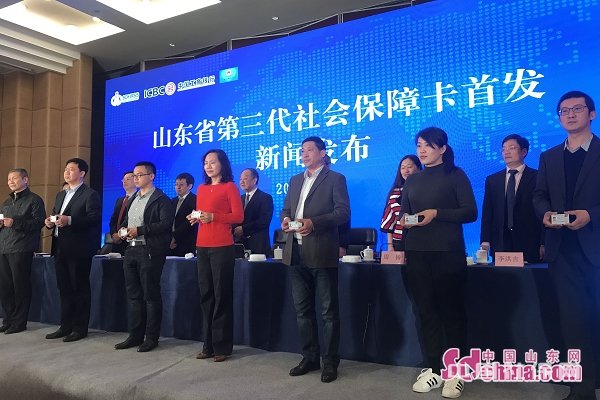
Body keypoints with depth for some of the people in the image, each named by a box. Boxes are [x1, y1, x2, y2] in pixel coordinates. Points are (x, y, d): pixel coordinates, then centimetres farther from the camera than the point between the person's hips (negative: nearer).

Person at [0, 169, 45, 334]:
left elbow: (38, 222, -12)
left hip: (21, 250, -7)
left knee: (20, 286, -2)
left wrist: (15, 223, -19)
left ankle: (19, 322, 6)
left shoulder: (34, 200, -1)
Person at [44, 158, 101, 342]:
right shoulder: (60, 195, 21)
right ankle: (65, 326, 23)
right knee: (64, 288, 13)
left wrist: (69, 220, -25)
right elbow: (54, 216, 24)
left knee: (80, 288, 0)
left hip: (78, 249, -8)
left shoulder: (90, 194, -6)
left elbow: (94, 218, -17)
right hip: (60, 248, 8)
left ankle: (80, 328, 9)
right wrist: (50, 222, 2)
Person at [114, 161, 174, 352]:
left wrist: (139, 230, -20)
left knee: (151, 295, -1)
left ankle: (152, 338, 9)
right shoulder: (133, 199, 20)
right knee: (133, 294, 12)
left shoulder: (161, 199, -7)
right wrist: (123, 229, 6)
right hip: (131, 250, 8)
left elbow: (165, 224, -18)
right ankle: (135, 335, 21)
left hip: (150, 252, -8)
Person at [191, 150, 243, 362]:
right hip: (202, 246, 6)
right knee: (206, 295, 9)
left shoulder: (229, 187, -1)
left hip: (222, 247, -6)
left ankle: (222, 346, 9)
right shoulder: (202, 188, 16)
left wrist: (213, 217, -17)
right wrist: (194, 218, 0)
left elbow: (238, 216, -7)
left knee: (222, 296, -1)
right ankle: (209, 345, 19)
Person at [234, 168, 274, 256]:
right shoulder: (240, 198, 17)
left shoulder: (265, 198, -2)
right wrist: (235, 230, -9)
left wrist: (243, 229, -16)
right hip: (240, 244, 5)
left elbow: (264, 221, -13)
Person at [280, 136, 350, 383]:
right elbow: (285, 209, 20)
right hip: (296, 253, 7)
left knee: (328, 311, 3)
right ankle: (310, 357, 26)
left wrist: (314, 222, -21)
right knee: (302, 310, 13)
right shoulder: (295, 180, 19)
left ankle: (330, 362, 14)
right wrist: (285, 219, -4)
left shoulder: (335, 179, 0)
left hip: (321, 253, -6)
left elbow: (343, 212, -10)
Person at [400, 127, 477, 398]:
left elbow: (470, 212, -7)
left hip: (448, 253, -4)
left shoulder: (455, 175, 0)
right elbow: (403, 214, 17)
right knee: (425, 311, 8)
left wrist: (436, 214, -17)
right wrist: (404, 221, -3)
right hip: (416, 253, 5)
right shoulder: (412, 181, 14)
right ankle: (433, 369, 19)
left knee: (451, 310, 5)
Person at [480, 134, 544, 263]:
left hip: (529, 244, -2)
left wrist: (543, 244, -7)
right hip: (500, 245, 2)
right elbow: (487, 213, 9)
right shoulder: (492, 180, 12)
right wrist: (485, 241, 0)